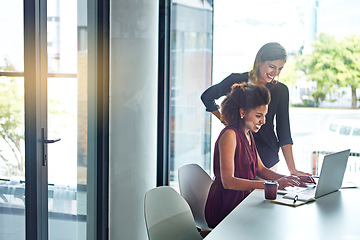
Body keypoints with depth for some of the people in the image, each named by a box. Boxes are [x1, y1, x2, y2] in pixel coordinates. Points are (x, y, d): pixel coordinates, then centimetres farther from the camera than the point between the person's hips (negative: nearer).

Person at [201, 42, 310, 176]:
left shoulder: (281, 90, 1)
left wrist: (292, 170, -8)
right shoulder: (237, 81, -4)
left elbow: (284, 134, -1)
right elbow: (207, 97, 13)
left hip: (267, 159, 1)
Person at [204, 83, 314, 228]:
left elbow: (261, 170, 19)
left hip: (241, 203, 8)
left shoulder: (248, 135, 13)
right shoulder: (229, 135, -16)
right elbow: (228, 181, -25)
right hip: (223, 212, -8)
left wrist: (293, 179, 2)